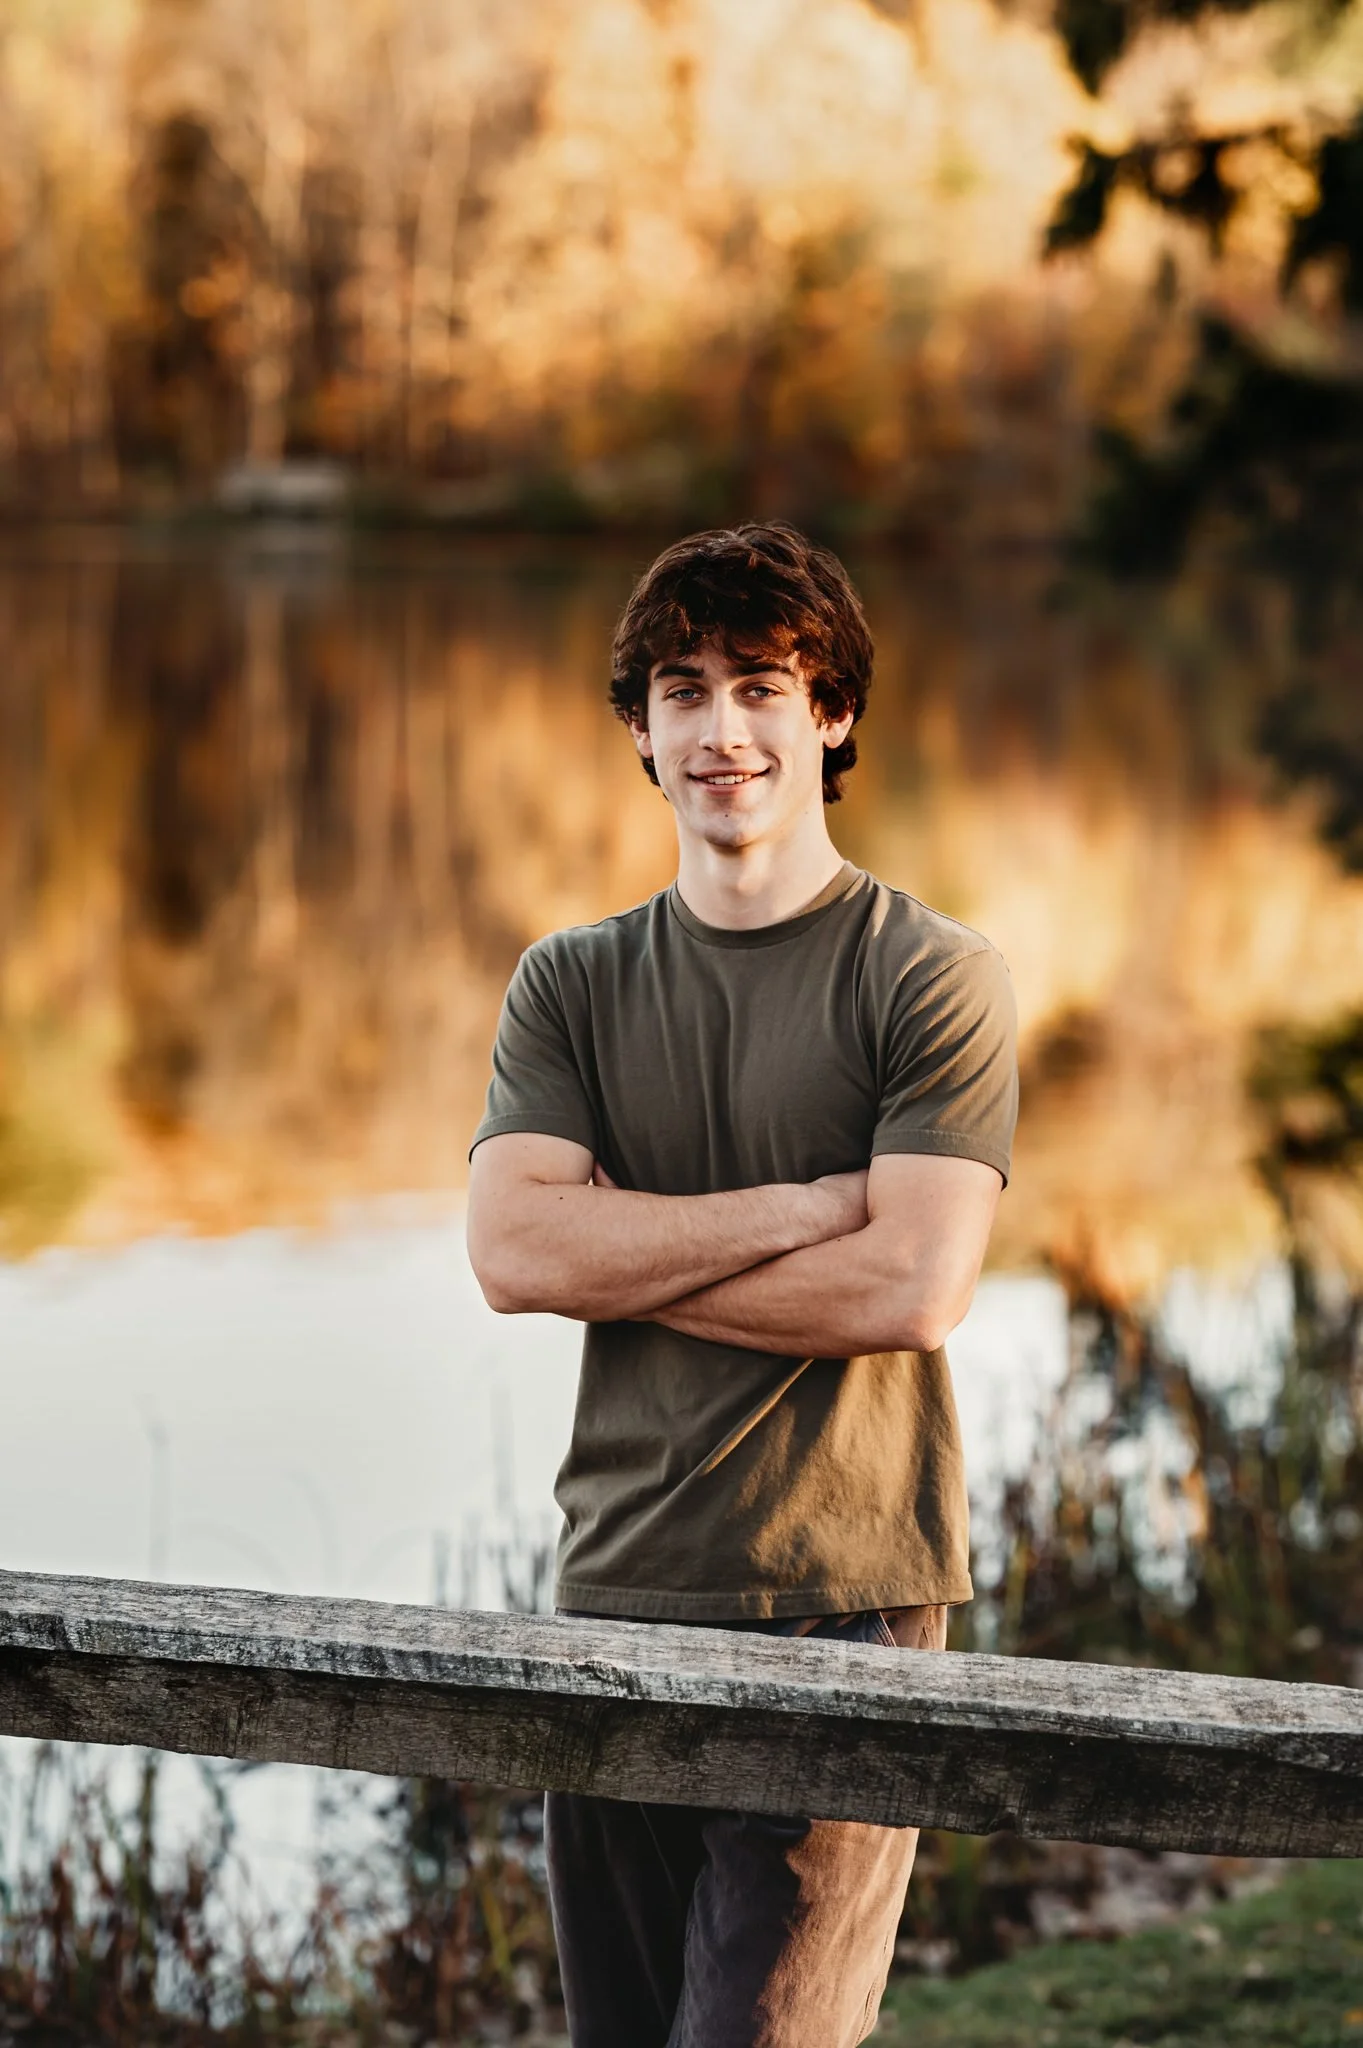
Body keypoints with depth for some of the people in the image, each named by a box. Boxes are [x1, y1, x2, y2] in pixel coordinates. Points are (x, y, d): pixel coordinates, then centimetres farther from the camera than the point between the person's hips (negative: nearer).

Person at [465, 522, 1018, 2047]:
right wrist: (796, 1208, -11)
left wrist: (622, 1254, -7)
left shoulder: (934, 979, -1)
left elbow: (911, 1284, -13)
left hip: (847, 1596, -4)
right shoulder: (572, 983, 11)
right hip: (617, 1585, 4)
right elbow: (510, 1249, -4)